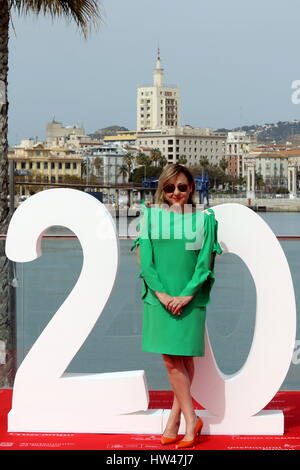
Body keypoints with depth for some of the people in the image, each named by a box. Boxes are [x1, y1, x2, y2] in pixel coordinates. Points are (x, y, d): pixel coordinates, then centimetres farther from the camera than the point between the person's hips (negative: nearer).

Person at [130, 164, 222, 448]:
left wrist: (186, 295, -12)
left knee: (184, 361, 2)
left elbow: (205, 263, -2)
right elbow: (144, 259, -1)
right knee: (172, 361, 0)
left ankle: (174, 423, 9)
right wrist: (161, 293, -12)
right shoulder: (151, 217, 5)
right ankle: (190, 421, 9)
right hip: (159, 298, 1)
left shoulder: (204, 220, 4)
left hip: (191, 299, -1)